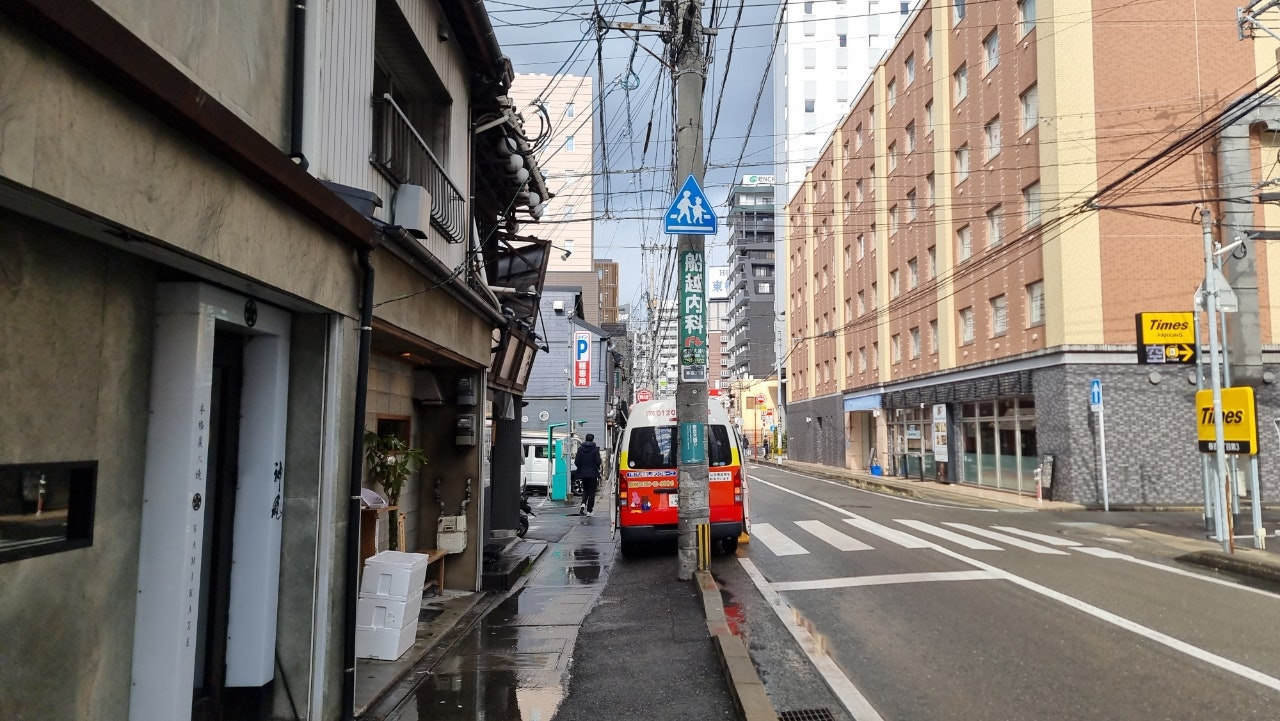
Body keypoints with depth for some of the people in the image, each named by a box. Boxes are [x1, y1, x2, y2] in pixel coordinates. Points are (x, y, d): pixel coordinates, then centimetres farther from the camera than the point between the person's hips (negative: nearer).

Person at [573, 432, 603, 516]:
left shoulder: (580, 449, -2)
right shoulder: (595, 449, -10)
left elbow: (577, 462, -4)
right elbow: (598, 462, -14)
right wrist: (602, 461, 8)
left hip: (583, 473, 3)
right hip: (593, 474, -3)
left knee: (585, 490, 20)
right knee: (591, 491, 7)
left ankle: (583, 504, -3)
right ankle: (589, 510, 6)